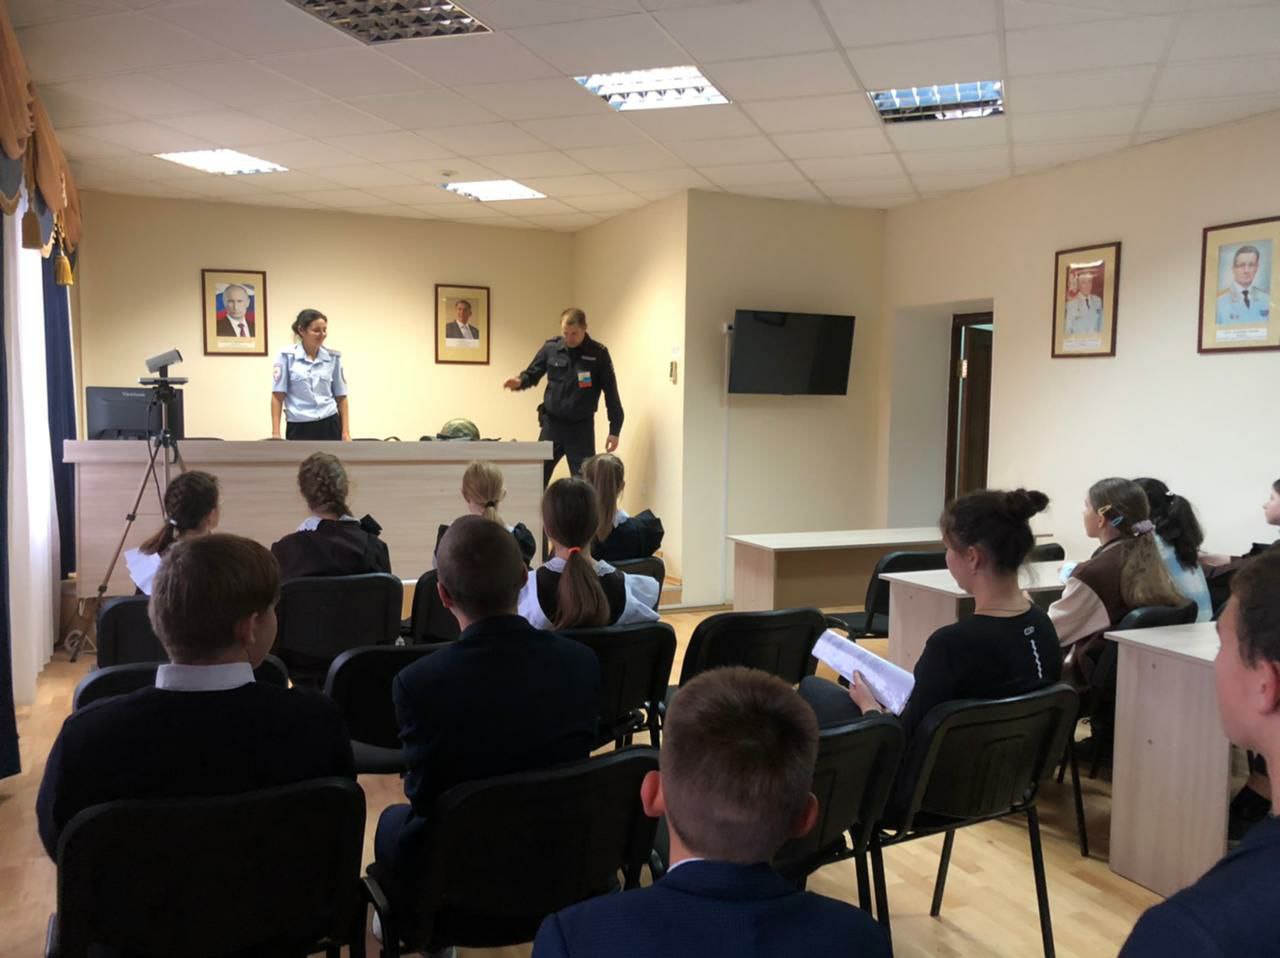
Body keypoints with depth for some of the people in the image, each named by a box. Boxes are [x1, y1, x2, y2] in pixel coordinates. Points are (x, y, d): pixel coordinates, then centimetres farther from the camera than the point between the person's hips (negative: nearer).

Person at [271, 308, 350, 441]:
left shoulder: (333, 358, 4)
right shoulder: (287, 356, -4)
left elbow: (341, 397, 7)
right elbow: (277, 397, -5)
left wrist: (346, 431, 1)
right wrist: (276, 433, -11)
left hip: (329, 427, 2)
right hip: (299, 429, -2)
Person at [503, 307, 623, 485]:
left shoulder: (598, 354, -7)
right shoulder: (550, 348, -2)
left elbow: (611, 392, -4)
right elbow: (532, 374, 9)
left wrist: (614, 430, -6)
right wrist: (520, 381, -16)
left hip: (582, 427, -2)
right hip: (552, 423, 2)